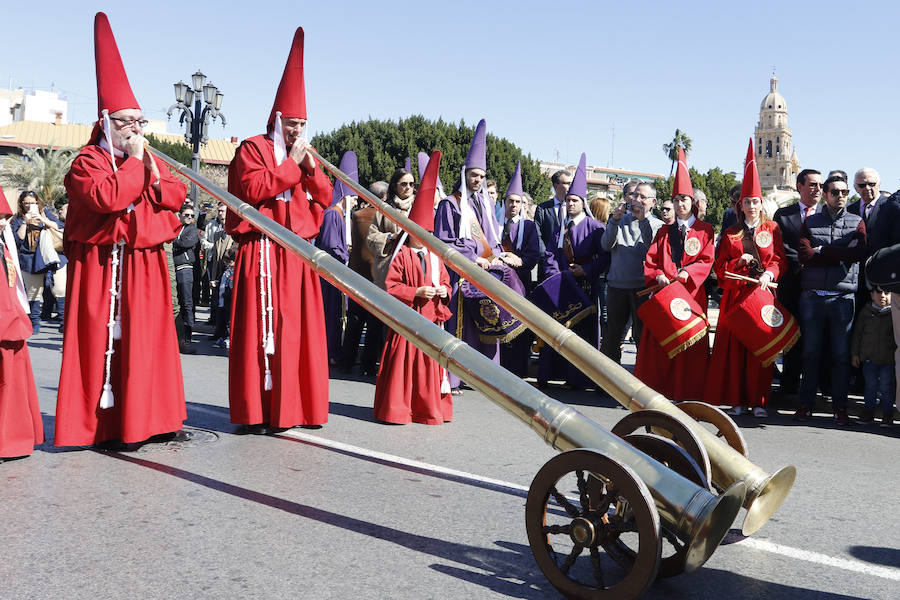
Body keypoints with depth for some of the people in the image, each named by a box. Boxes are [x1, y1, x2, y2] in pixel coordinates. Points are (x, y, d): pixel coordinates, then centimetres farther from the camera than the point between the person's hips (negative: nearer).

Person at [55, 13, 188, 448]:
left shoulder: (150, 160, 15)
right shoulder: (88, 162, -6)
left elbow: (177, 198, 12)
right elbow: (108, 197, -23)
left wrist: (158, 180, -6)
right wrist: (134, 161, -15)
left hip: (145, 265, 6)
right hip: (103, 265, -6)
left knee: (150, 341, 7)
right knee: (102, 341, -4)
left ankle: (154, 417, 15)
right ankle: (100, 424, 4)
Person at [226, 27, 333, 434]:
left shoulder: (303, 153, 21)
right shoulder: (253, 149, 1)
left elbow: (325, 198, 15)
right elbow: (254, 188, -16)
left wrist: (311, 166, 0)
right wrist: (291, 164, -11)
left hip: (297, 255, 7)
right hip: (263, 253, -7)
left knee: (301, 329, 5)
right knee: (261, 329, -8)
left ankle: (297, 406, 12)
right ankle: (256, 412, -3)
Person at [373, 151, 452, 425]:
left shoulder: (435, 259, 13)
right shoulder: (401, 256, -5)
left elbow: (445, 281, 20)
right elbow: (390, 286, -11)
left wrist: (444, 291, -3)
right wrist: (416, 292, -17)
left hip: (431, 318, 5)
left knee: (431, 362, 8)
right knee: (403, 362, -2)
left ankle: (430, 409, 19)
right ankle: (396, 409, 7)